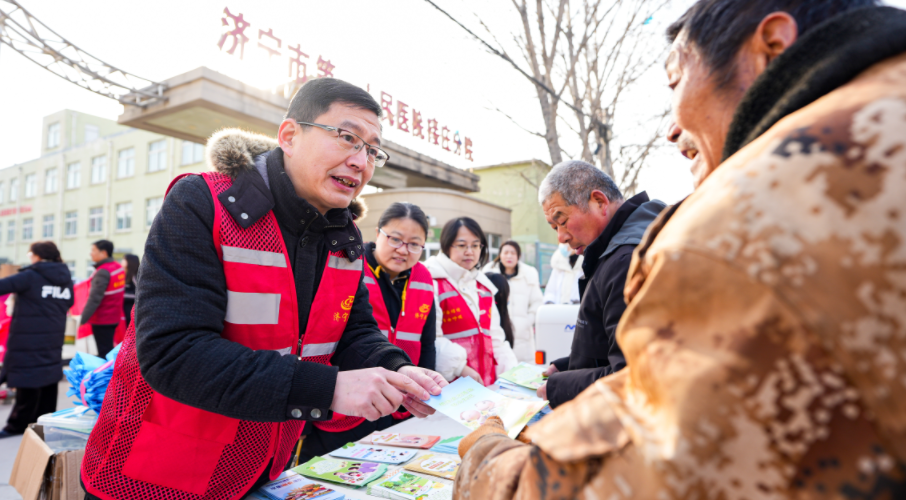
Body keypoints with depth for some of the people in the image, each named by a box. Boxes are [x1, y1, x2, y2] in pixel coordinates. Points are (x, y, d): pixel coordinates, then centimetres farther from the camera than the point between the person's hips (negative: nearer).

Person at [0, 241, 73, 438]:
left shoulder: (30, 276, -12)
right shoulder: (66, 279, 7)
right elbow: (68, 304, 17)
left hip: (29, 341, -6)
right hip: (53, 339, 6)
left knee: (28, 384, 1)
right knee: (48, 381, 14)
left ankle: (17, 425, 11)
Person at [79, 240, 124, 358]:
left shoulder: (102, 272, -19)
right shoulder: (119, 268, 7)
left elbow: (94, 298, -23)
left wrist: (83, 319, -22)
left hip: (101, 319, -8)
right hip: (114, 317, 8)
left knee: (104, 352, -1)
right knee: (108, 349, 18)